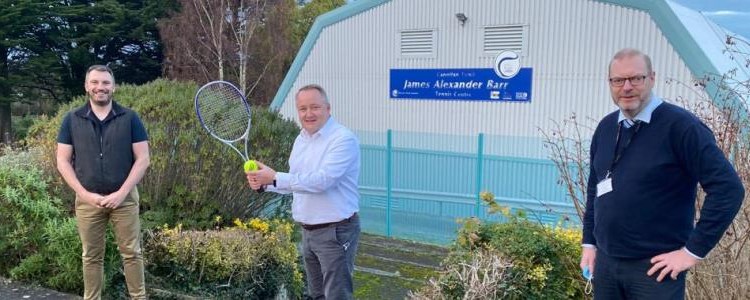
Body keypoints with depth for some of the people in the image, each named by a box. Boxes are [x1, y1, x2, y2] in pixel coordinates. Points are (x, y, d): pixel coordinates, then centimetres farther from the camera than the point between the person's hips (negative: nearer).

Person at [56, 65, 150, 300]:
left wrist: (121, 192, -13)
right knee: (91, 255, 11)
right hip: (87, 199, 1)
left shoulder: (129, 118, -1)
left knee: (131, 252, 4)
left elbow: (142, 159, -4)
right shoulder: (72, 120, 2)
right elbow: (63, 161, 2)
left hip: (124, 197, -1)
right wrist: (85, 194, -10)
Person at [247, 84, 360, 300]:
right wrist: (264, 183, 1)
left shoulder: (343, 139, -18)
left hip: (336, 232, -9)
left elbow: (322, 180, -30)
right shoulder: (301, 139, 10)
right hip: (308, 231, 9)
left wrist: (275, 177, -28)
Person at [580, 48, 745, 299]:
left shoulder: (680, 125, -13)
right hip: (605, 261, 6)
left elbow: (728, 188, -16)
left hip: (654, 267, -5)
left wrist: (694, 250, -14)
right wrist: (589, 242, 12)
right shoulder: (605, 127, 6)